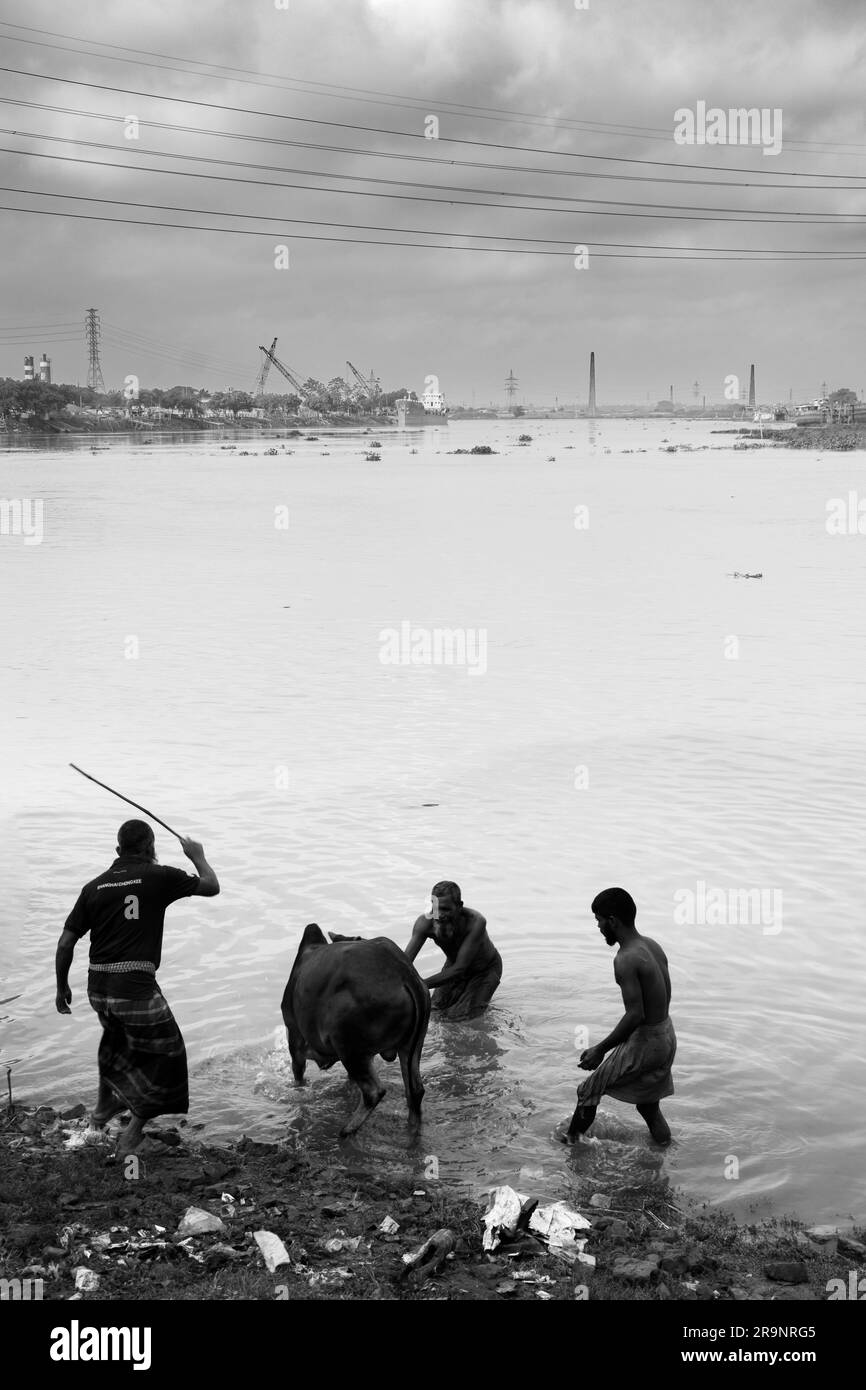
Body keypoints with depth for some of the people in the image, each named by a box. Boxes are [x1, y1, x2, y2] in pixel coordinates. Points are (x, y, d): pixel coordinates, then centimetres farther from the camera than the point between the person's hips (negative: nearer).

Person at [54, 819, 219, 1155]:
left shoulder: (94, 887, 7)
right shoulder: (158, 877, -4)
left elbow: (66, 942, 5)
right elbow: (211, 887, 7)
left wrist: (62, 987, 18)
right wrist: (198, 856, 25)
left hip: (97, 987, 5)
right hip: (136, 987, -5)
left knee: (116, 1035, 34)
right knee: (164, 1055, 13)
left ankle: (104, 1105, 47)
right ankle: (132, 1133, 12)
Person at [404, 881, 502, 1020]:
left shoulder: (475, 922, -40)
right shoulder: (425, 923, -28)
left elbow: (459, 968, -40)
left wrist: (422, 985, -51)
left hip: (486, 969, -4)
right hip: (454, 966, 4)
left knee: (459, 1017, -14)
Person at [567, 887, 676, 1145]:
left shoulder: (626, 959, -23)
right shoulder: (653, 946, 4)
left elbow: (635, 1015, -27)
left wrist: (600, 1049, -19)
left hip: (644, 1042, -8)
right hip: (666, 1036, 8)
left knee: (588, 1091, 8)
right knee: (648, 1102, 23)